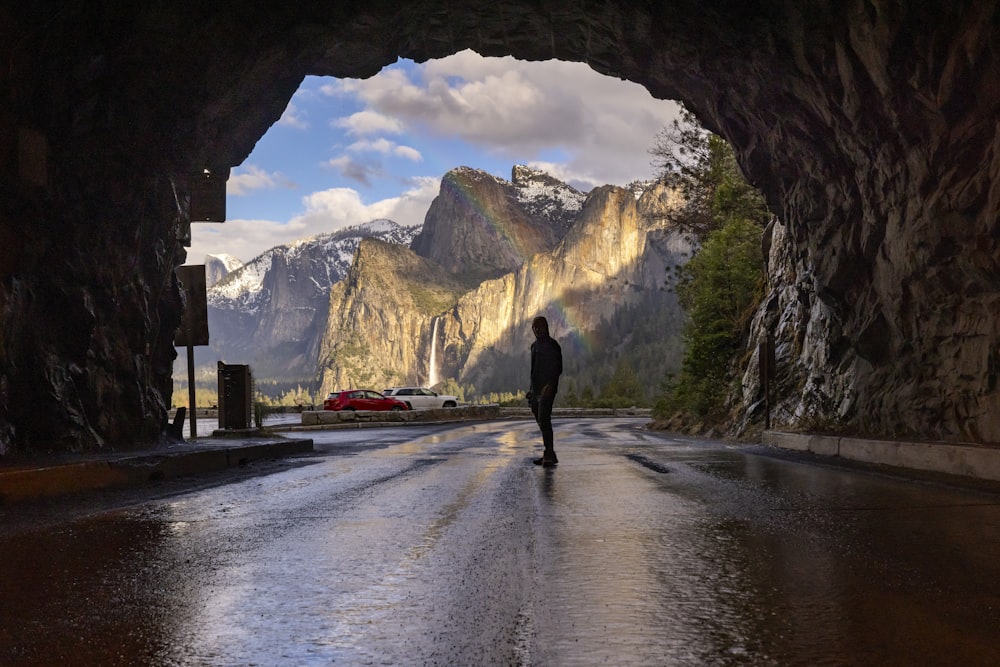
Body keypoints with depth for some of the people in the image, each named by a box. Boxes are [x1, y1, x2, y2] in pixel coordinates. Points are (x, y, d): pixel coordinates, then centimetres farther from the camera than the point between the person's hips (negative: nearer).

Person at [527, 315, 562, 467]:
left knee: (544, 420, -16)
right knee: (541, 421, 9)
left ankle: (549, 455, -17)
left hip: (547, 390, -9)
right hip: (536, 390, 9)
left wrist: (550, 385, -25)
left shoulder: (552, 345, -7)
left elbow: (558, 369, -14)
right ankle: (549, 454, 15)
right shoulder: (535, 345, 18)